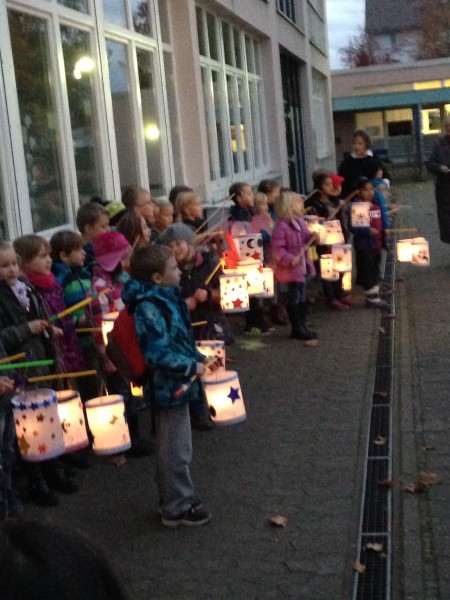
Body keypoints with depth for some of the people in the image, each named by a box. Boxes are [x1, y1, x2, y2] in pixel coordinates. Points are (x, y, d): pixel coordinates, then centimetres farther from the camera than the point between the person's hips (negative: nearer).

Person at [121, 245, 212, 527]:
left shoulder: (165, 297, 7)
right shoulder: (149, 308, -24)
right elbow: (158, 353, -28)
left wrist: (197, 358, 8)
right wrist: (192, 367, -20)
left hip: (177, 384, 10)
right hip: (171, 386, -10)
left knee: (178, 448, 22)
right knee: (175, 451, 4)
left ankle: (179, 497, 36)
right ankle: (177, 508, 17)